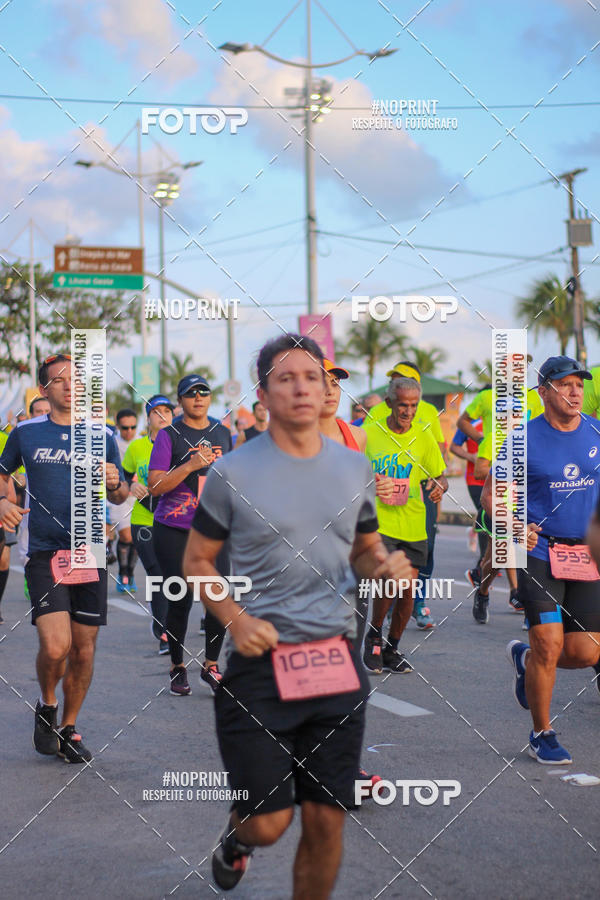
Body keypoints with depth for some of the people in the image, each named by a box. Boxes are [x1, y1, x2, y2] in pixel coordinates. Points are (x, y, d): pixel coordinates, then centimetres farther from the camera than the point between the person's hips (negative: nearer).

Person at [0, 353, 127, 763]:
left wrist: (114, 484, -8)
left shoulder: (102, 436, 7)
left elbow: (122, 496, 15)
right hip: (45, 554, -2)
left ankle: (69, 728, 25)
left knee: (83, 650, 5)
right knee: (55, 645, -17)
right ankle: (47, 706, 13)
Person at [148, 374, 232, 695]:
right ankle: (177, 668, 17)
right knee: (180, 600, 0)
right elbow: (155, 486, -10)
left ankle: (211, 665, 11)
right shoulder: (169, 435, -3)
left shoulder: (222, 433, 11)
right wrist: (189, 466, -20)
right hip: (173, 531, -3)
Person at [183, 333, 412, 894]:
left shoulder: (353, 468, 8)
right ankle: (235, 839, 36)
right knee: (268, 823, 0)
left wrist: (385, 565, -2)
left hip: (338, 662, 3)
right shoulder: (232, 474, -4)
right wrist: (236, 620, -13)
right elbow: (196, 561, 4)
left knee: (327, 822, 4)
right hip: (260, 662, -3)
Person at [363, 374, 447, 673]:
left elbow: (440, 477, 11)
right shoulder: (369, 433, 0)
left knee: (407, 589, 1)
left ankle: (391, 648, 22)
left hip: (413, 525, 3)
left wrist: (439, 486, -11)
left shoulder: (424, 438, 5)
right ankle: (374, 635, 9)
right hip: (379, 522, -3)